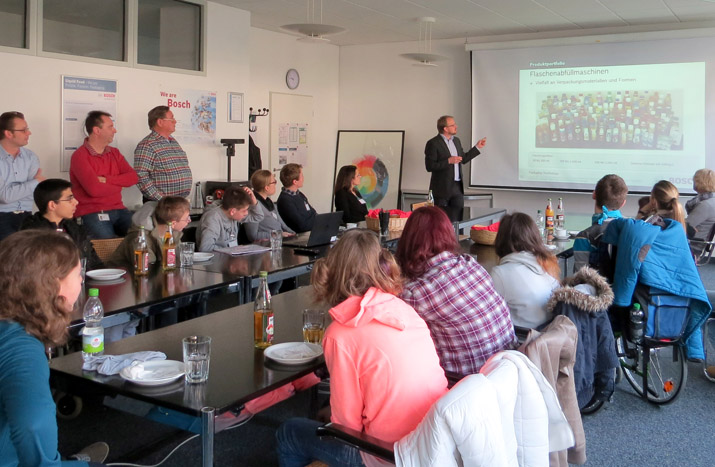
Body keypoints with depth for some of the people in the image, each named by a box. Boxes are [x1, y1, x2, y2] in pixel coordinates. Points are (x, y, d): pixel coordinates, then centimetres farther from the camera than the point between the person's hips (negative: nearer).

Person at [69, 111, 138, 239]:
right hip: (92, 213, -5)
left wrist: (106, 179, -12)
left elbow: (133, 178, 3)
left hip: (118, 209, 6)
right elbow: (94, 189, -18)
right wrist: (119, 184, -1)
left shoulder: (114, 153, 15)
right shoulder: (79, 156, -6)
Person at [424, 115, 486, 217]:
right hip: (442, 189, -7)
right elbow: (429, 166, -16)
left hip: (457, 187, 7)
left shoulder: (456, 140, 13)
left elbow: (463, 159, 22)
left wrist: (477, 147, 17)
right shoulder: (433, 143, -11)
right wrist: (448, 161, -21)